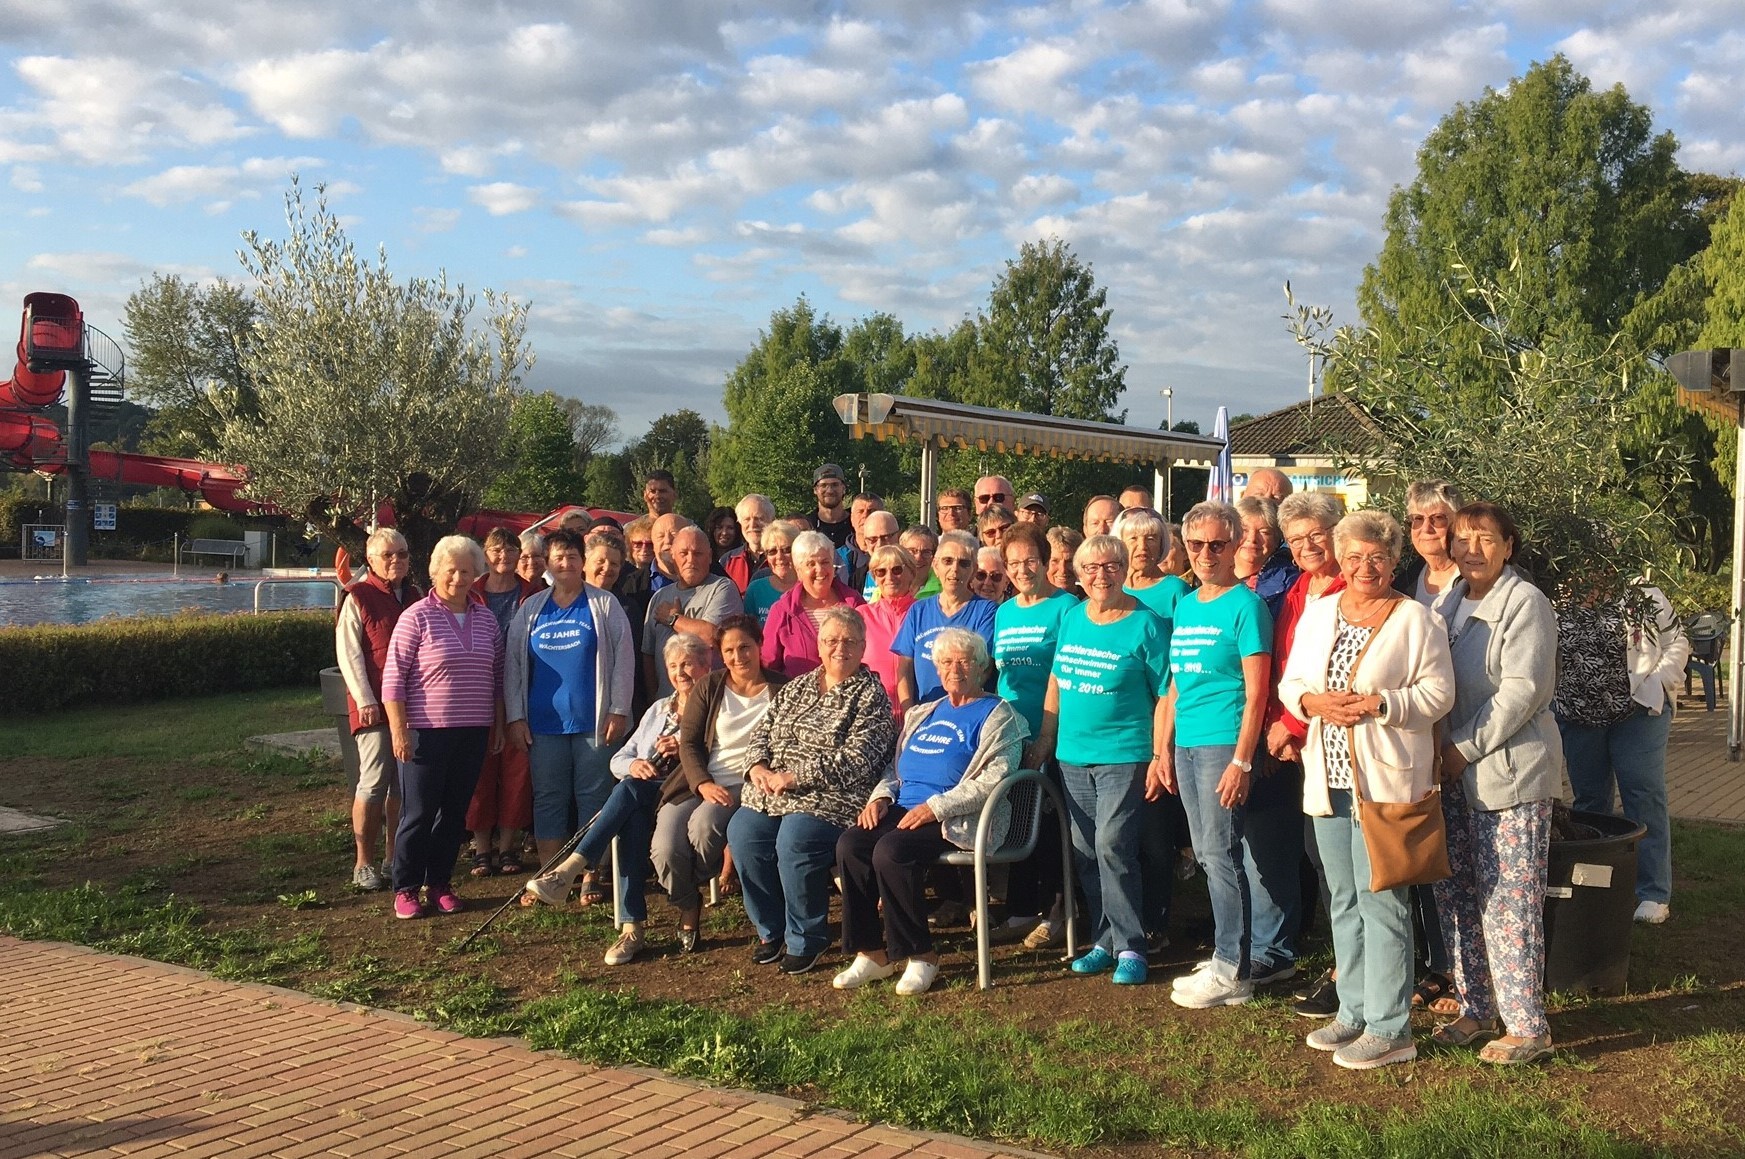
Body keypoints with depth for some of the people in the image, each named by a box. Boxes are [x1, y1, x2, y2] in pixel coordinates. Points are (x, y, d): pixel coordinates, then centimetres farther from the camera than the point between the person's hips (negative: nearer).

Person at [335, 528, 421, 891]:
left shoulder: (415, 597, 15)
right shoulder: (357, 598, -1)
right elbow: (348, 653, -5)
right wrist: (365, 700, -12)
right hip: (374, 706, -5)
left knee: (404, 785, 8)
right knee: (374, 782, -6)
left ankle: (394, 859, 18)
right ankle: (363, 864, 4)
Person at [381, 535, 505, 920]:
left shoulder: (486, 620, 10)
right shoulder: (416, 617, -6)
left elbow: (497, 678, 17)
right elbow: (393, 679, -8)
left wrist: (498, 725, 14)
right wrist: (399, 730, -12)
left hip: (473, 733, 5)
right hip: (426, 732, -5)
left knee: (455, 814, 10)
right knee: (418, 813, 1)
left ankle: (439, 884, 22)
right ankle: (405, 889, 14)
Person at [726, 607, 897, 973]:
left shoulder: (871, 694, 1)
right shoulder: (796, 688, 21)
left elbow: (855, 760, -11)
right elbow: (761, 733, 20)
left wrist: (795, 777, -15)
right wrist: (757, 767, -3)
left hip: (830, 799, -5)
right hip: (770, 795, 6)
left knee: (795, 840, -32)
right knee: (743, 833, -22)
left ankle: (805, 940, -10)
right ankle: (771, 930, 0)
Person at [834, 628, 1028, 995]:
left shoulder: (996, 715, 2)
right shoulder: (922, 714, 26)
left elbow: (994, 780, -11)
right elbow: (896, 768, 28)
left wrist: (934, 807, -19)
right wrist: (881, 796, 5)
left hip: (956, 821, -7)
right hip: (904, 810, 7)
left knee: (891, 851, -31)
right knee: (850, 844, -21)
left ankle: (920, 956, -16)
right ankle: (871, 953, -13)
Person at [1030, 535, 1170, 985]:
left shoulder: (1145, 624, -6)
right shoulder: (1071, 618, 10)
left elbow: (1164, 695, -7)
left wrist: (1159, 756, -12)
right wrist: (1046, 737, 13)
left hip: (1124, 754, -6)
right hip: (1073, 754, 6)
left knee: (1112, 846, -14)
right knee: (1085, 853, 8)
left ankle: (1130, 948, -3)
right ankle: (1104, 942, 19)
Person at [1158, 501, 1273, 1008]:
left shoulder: (1244, 605, -8)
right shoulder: (1185, 605, 14)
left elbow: (1256, 691, -12)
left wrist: (1241, 761, -17)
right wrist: (1165, 749, 15)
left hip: (1224, 744, -8)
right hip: (1186, 746, 8)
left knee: (1221, 854, -4)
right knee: (1207, 855, 12)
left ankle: (1232, 972, 5)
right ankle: (1237, 954, 23)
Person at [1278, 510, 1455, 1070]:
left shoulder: (1416, 620, -3)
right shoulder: (1317, 613, 12)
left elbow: (1438, 693, -8)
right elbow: (1290, 683, 13)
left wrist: (1378, 704, -19)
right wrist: (1313, 701, -8)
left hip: (1385, 779, -6)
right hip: (1328, 778, 6)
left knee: (1380, 899, -5)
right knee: (1343, 898, 13)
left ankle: (1389, 1029, 4)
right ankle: (1354, 1011, 25)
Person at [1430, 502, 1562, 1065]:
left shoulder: (1525, 603, -10)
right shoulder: (1447, 602, 13)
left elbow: (1521, 692, -17)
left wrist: (1465, 749, -16)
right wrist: (1441, 750, 2)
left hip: (1511, 770, -8)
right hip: (1455, 771, 8)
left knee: (1508, 902, -5)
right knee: (1454, 892, 12)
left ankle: (1528, 1028, 5)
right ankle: (1476, 1008, 25)